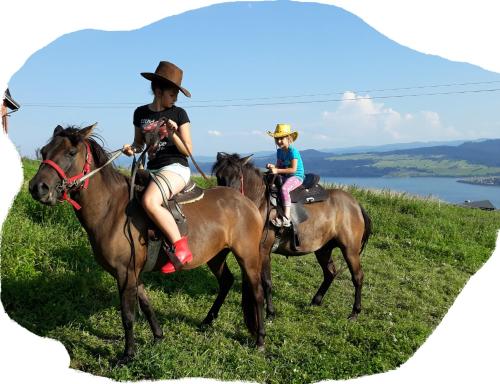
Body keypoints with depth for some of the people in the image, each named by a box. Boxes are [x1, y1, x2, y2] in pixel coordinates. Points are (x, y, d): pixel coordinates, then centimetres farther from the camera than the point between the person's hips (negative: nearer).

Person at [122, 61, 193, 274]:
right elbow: (139, 144, 20)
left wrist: (173, 134, -18)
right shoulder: (140, 113, 9)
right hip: (152, 169, 7)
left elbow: (188, 151, -2)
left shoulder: (179, 114, -2)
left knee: (149, 201, -33)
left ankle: (180, 247, -24)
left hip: (176, 168, -6)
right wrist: (132, 148, -3)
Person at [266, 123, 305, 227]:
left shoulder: (293, 151, -15)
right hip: (284, 176, 9)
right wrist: (272, 166, -8)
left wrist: (277, 170, -24)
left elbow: (293, 169, -21)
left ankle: (286, 218, -36)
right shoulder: (279, 151, 10)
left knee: (284, 189, -34)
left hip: (296, 177, -9)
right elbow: (279, 165, 15)